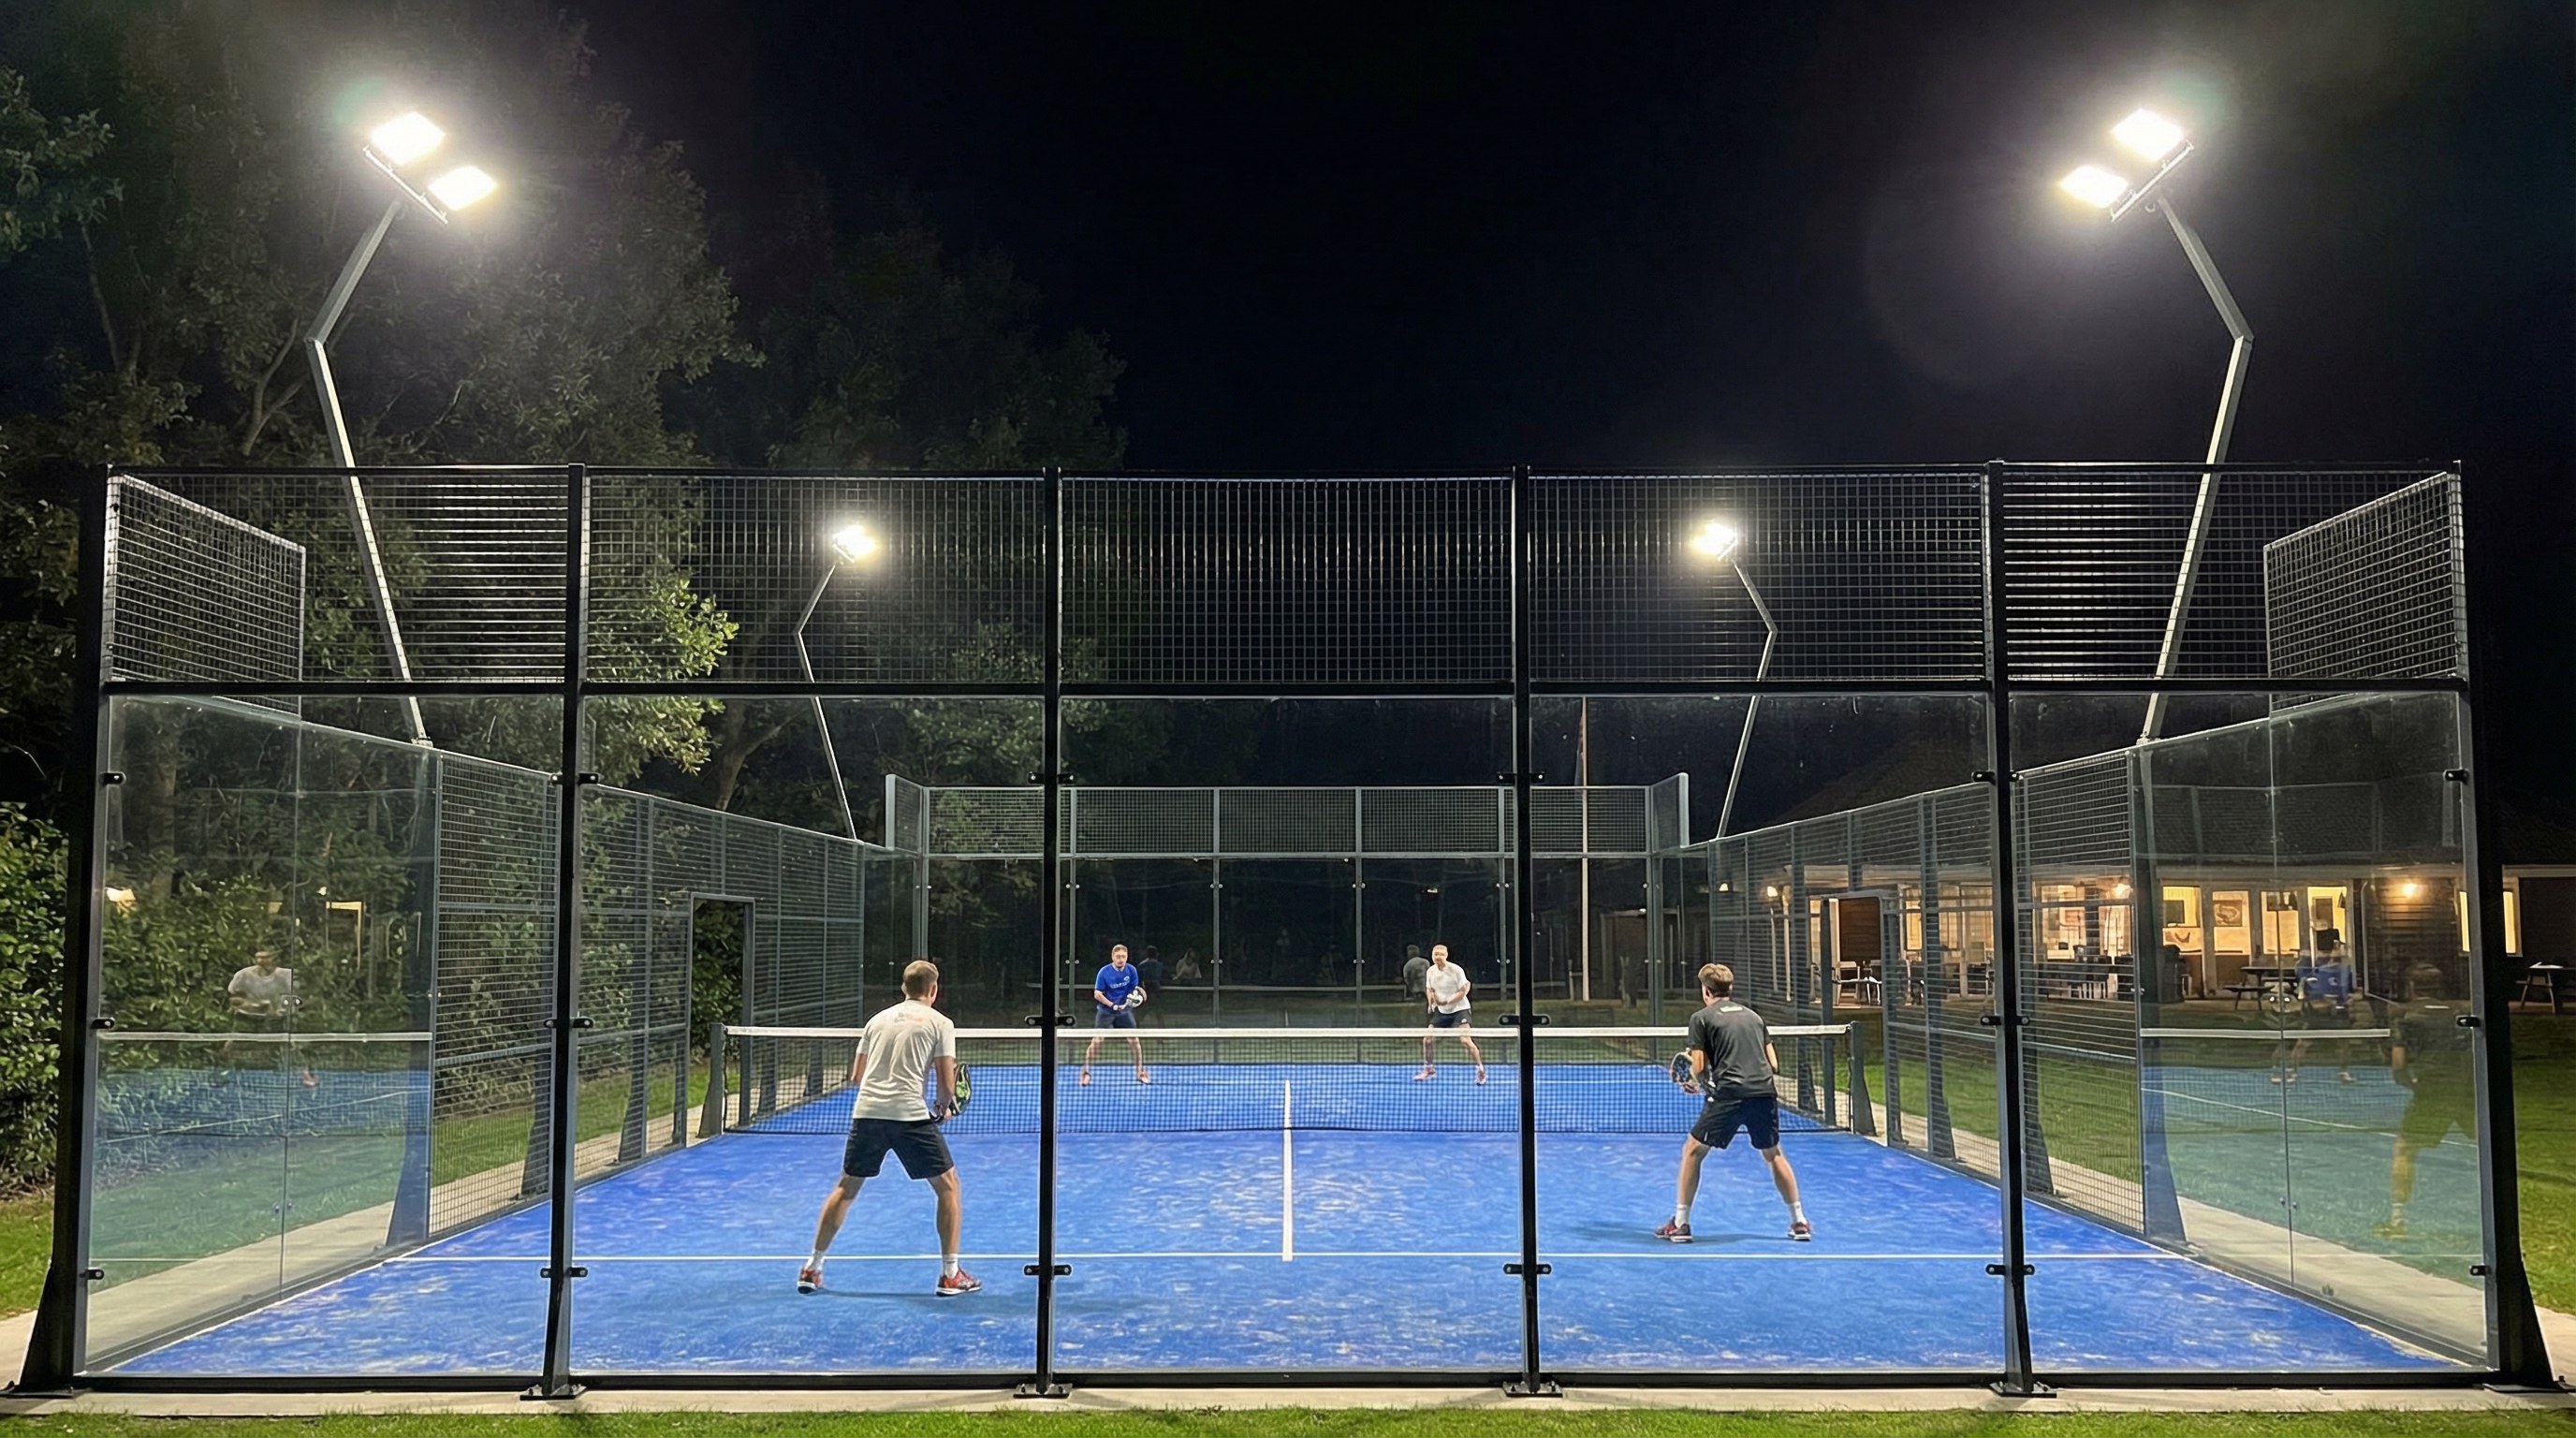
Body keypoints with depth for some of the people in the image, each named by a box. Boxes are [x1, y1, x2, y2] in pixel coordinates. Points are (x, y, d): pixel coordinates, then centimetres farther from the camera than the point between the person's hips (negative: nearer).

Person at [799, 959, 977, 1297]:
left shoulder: (879, 1019, 18)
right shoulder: (940, 1023, 5)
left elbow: (856, 1077, 20)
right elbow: (947, 1085, 0)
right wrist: (943, 1108, 18)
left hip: (866, 1112, 4)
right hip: (910, 1114, -4)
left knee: (846, 1188, 19)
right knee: (948, 1186, 9)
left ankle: (811, 1269, 20)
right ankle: (950, 1275, 6)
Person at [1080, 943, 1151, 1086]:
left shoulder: (1131, 970, -7)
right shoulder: (1104, 972, -15)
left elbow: (1135, 989, 3)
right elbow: (1097, 994, -14)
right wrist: (1113, 1006, -23)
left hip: (1124, 1011, 3)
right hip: (1106, 1011, -3)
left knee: (1134, 1040, 0)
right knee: (1096, 1041, -10)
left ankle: (1140, 1072, 14)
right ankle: (1086, 1072, 3)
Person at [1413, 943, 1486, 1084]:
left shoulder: (1456, 970, -18)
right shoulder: (1430, 971, -2)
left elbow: (1463, 991, -15)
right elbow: (1429, 989, 13)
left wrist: (1446, 1001, -24)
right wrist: (1431, 1002, -7)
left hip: (1458, 1009, -5)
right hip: (1441, 1011, 6)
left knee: (1465, 1040, -19)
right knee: (1427, 1039, 1)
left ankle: (1481, 1070, -4)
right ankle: (1428, 1069, 21)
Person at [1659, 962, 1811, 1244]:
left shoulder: (1702, 1018, 6)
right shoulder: (1753, 1016, 20)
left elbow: (1699, 1068, 0)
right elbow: (1773, 1064, 16)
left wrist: (1699, 1084, 21)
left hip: (1729, 1094, -4)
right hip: (1765, 1092, 5)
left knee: (1692, 1151, 10)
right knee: (1773, 1154, 23)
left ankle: (1680, 1223, 8)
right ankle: (1799, 1221, 23)